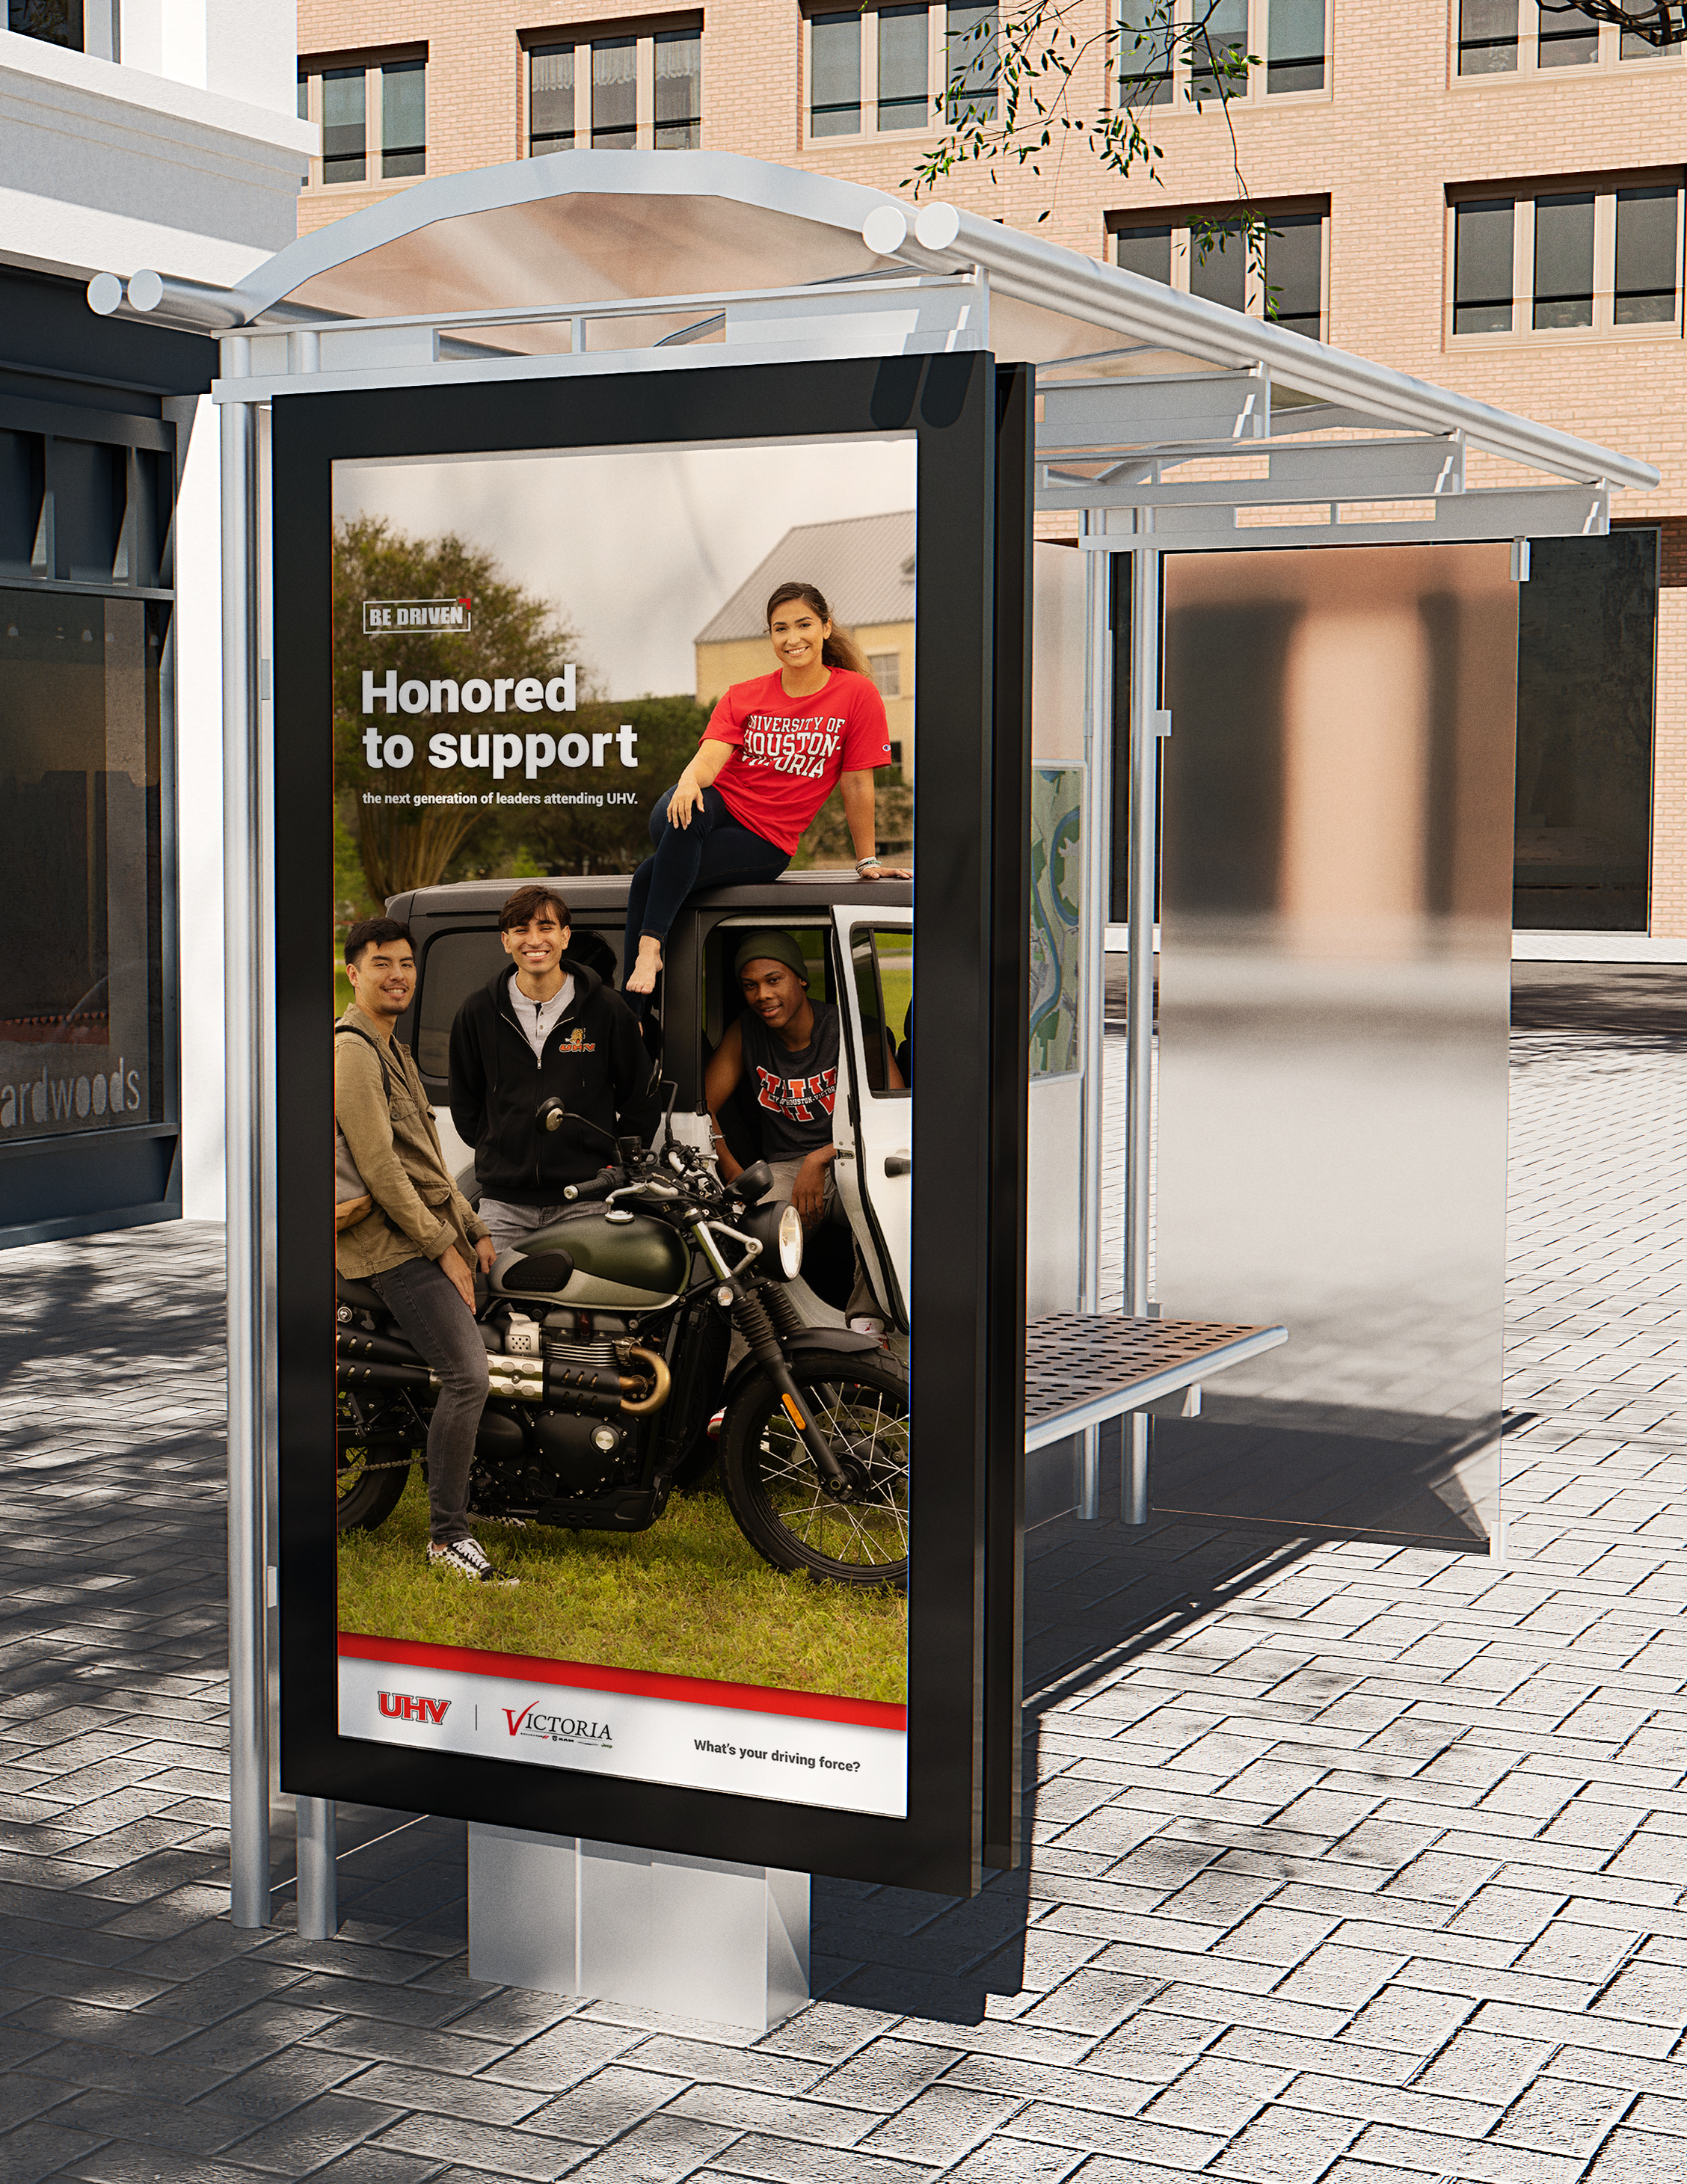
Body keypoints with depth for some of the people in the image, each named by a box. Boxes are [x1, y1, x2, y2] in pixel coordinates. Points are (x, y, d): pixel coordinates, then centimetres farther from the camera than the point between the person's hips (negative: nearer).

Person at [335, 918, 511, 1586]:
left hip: (435, 1233, 10)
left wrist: (471, 1228, 18)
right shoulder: (352, 1051, -12)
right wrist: (443, 1248, -17)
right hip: (395, 1244, -10)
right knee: (467, 1378, -16)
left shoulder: (394, 1050, 21)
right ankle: (447, 1536, -11)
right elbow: (379, 1168, -19)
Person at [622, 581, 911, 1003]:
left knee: (650, 877, -28)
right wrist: (690, 778, -34)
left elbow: (858, 783, 0)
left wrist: (867, 862, 3)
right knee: (687, 811, -38)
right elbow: (711, 756, -10)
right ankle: (648, 948, -38)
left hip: (765, 841, -2)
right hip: (718, 807, 2)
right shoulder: (743, 697, 6)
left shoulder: (856, 693, -2)